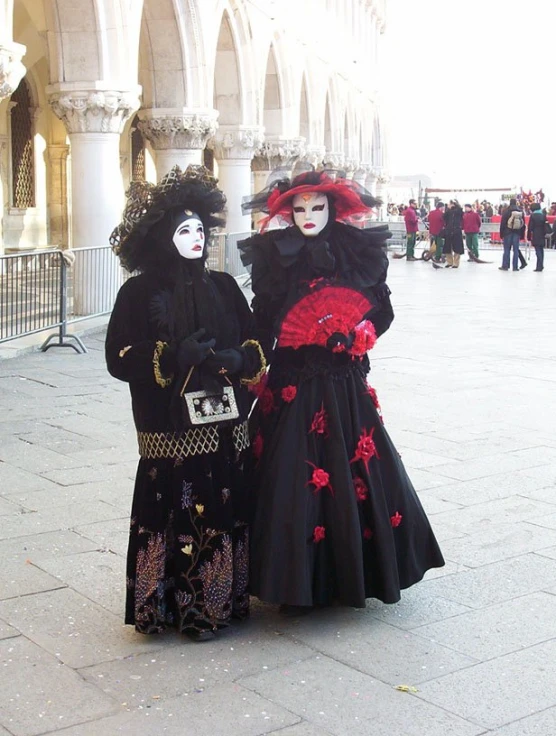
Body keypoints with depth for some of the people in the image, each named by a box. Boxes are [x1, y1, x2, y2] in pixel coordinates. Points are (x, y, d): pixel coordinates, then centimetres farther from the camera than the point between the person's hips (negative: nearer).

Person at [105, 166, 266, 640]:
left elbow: (256, 346, 11)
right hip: (173, 429, -4)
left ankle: (223, 599, 22)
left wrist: (236, 359, -11)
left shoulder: (223, 286, 10)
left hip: (226, 425, 4)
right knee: (179, 515, -3)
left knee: (227, 511, 6)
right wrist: (173, 356, -18)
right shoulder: (140, 292, -1)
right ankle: (185, 607, 12)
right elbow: (119, 358, -5)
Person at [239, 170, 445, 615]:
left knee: (359, 479, 5)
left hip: (346, 390, 1)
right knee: (294, 485, 0)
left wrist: (359, 336, -9)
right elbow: (262, 324, 2)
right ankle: (299, 583, 13)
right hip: (293, 391, -1)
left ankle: (354, 575, 23)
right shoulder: (276, 259, -1)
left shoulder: (359, 254, 1)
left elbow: (382, 310, 8)